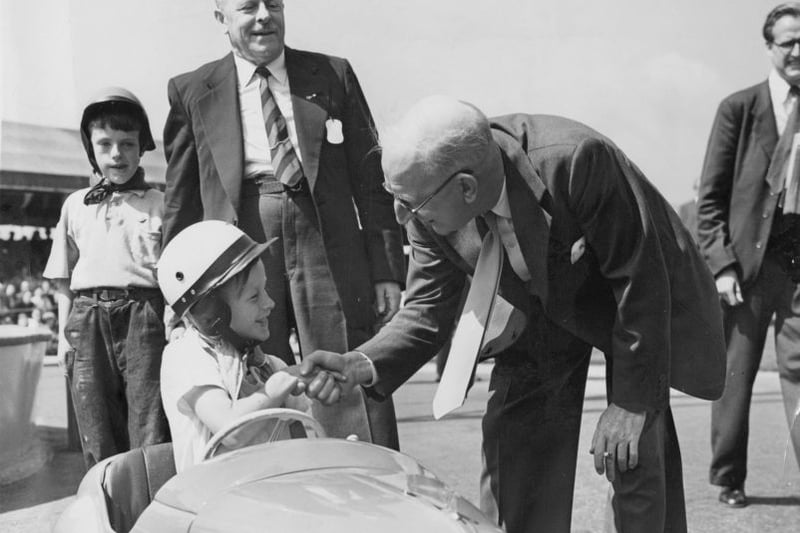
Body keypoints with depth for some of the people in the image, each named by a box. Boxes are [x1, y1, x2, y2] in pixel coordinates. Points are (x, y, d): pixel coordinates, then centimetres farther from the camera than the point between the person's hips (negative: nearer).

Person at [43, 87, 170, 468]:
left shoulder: (159, 203, 9)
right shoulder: (75, 205, 18)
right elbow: (63, 280, 19)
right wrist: (63, 333, 12)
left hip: (144, 313, -3)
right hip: (88, 318, 3)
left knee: (151, 437, -7)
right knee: (99, 442, 3)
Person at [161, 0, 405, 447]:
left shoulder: (333, 75, 10)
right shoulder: (192, 92, 10)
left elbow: (370, 178, 8)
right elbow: (181, 201, 12)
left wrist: (387, 270, 2)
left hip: (329, 248, 0)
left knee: (356, 405, -2)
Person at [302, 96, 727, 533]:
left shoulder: (575, 160, -38)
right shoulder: (431, 212, -22)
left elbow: (640, 279, -28)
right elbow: (427, 311, -12)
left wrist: (629, 402, -25)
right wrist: (362, 366, -31)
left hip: (634, 303, -4)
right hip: (541, 312, 4)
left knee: (634, 458, -10)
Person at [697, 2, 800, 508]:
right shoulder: (739, 108, 2)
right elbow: (711, 196, 1)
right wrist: (722, 264, -7)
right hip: (747, 262, -1)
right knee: (735, 375, 6)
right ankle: (729, 479, 19)